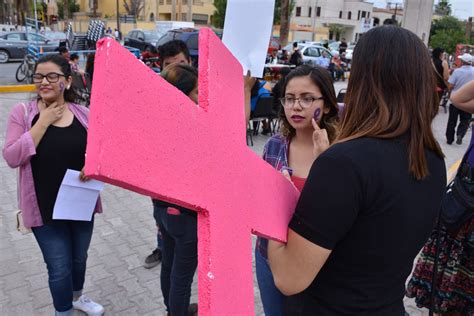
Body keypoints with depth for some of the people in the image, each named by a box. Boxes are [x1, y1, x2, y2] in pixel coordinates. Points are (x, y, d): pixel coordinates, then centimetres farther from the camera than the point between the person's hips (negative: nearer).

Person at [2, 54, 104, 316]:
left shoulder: (83, 114, -2)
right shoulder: (22, 112, -7)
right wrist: (43, 122, -19)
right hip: (45, 207, -3)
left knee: (79, 258, 22)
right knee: (59, 267, 7)